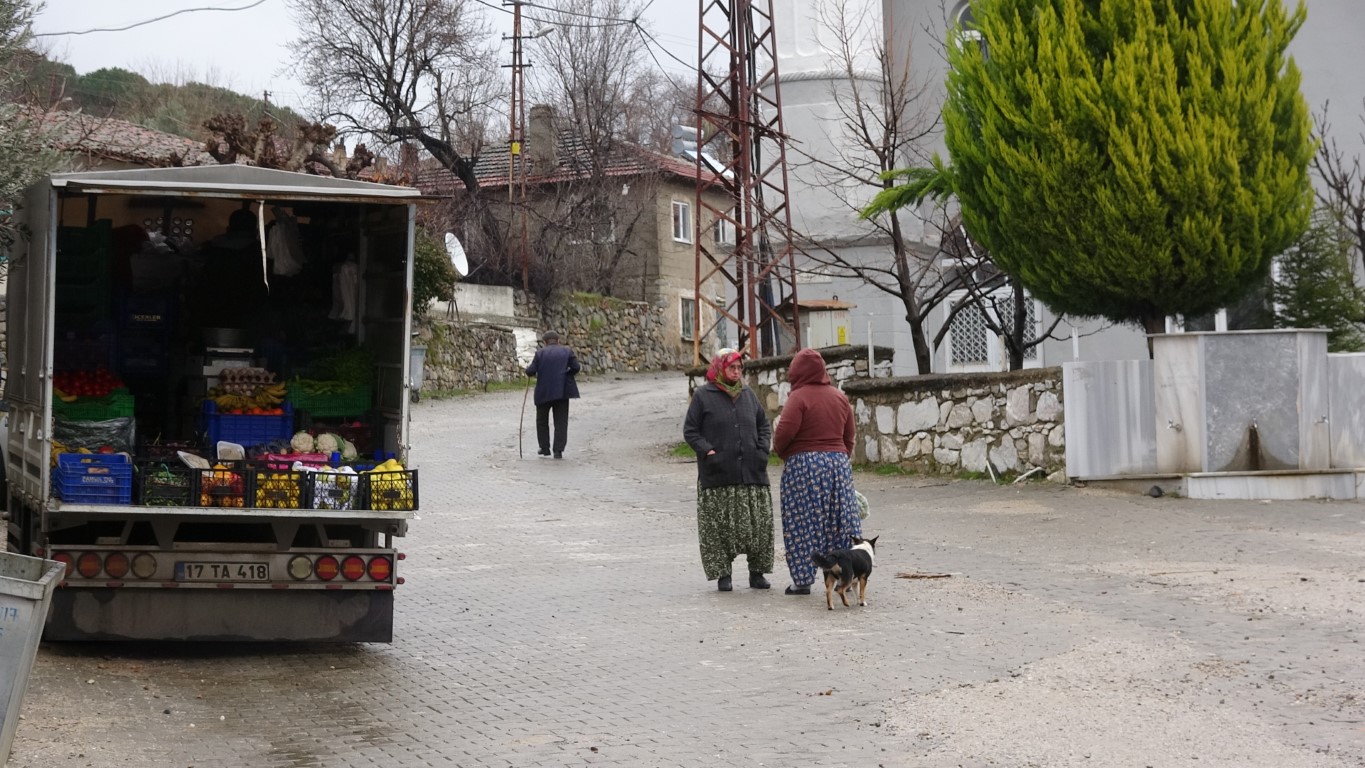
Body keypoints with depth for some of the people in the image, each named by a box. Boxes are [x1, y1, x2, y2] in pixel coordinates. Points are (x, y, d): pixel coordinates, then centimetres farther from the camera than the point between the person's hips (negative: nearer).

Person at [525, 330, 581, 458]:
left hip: (544, 392, 0)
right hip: (562, 391, 0)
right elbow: (576, 367, -3)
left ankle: (545, 448, 19)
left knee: (542, 421, 17)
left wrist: (527, 369, 17)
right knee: (561, 422, 3)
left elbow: (531, 371, -5)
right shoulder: (567, 351, 3)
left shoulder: (540, 353, 0)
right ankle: (558, 450, -5)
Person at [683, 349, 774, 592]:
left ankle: (757, 572, 12)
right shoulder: (703, 396, 1)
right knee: (719, 526, -2)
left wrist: (762, 449, 6)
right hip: (718, 474, -4)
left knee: (758, 523, 2)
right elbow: (690, 431, 1)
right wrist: (707, 451, -12)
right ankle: (722, 574, 6)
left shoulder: (747, 394, 14)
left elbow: (764, 425, 22)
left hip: (751, 472, 4)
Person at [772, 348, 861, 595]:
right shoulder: (839, 396, 10)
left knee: (803, 523, 0)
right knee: (841, 521, 9)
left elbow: (785, 431, -19)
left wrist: (780, 450, 1)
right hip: (838, 462, 6)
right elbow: (849, 436, 14)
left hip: (804, 465, -6)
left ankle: (802, 579, 0)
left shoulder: (799, 397, -11)